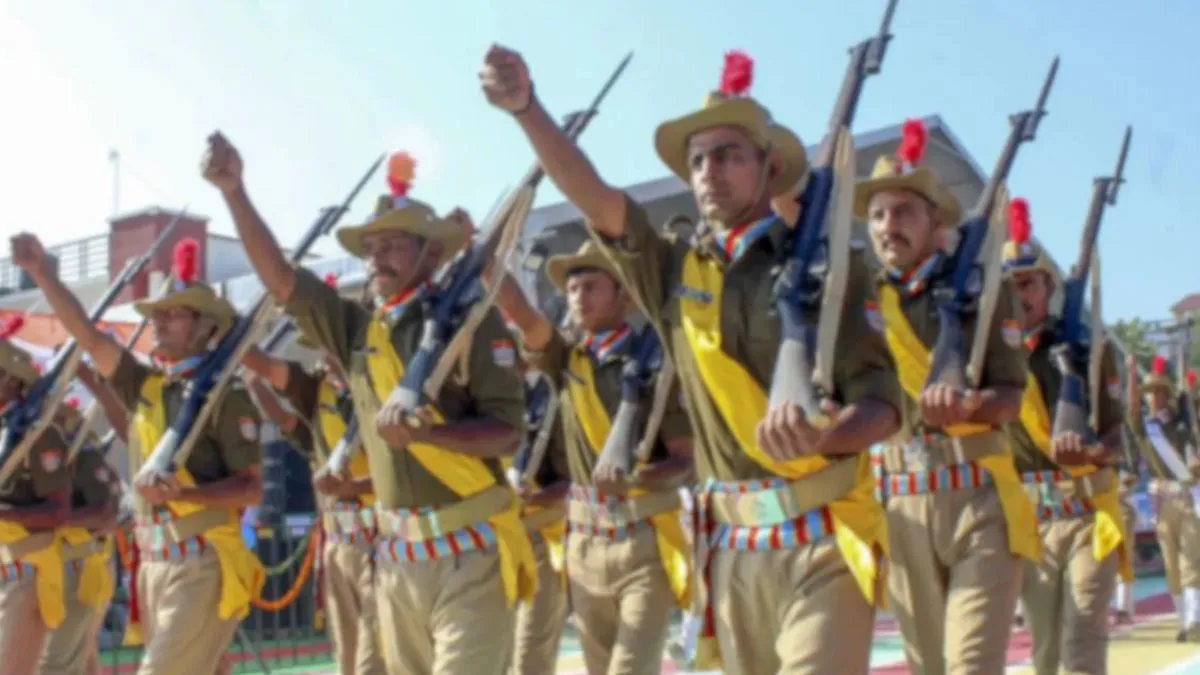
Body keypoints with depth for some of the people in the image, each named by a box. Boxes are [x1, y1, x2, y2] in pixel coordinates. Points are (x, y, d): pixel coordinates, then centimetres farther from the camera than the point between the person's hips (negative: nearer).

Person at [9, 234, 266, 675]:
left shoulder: (227, 397, -7)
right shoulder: (145, 386, 13)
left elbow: (252, 488, -10)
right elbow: (88, 335, 8)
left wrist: (181, 492, -24)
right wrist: (41, 271, -1)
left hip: (202, 563, -7)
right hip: (152, 564, 7)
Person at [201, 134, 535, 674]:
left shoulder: (471, 319, -5)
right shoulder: (357, 330, 11)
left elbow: (507, 430, -11)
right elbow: (281, 280, 5)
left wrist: (423, 431, -26)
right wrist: (234, 191, -4)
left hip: (471, 549, -5)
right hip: (397, 553, 6)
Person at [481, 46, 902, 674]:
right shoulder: (674, 270, 10)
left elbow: (881, 399, -5)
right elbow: (593, 197, -5)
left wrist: (819, 436, -27)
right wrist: (526, 106, -20)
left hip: (821, 534, -3)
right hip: (731, 543, 3)